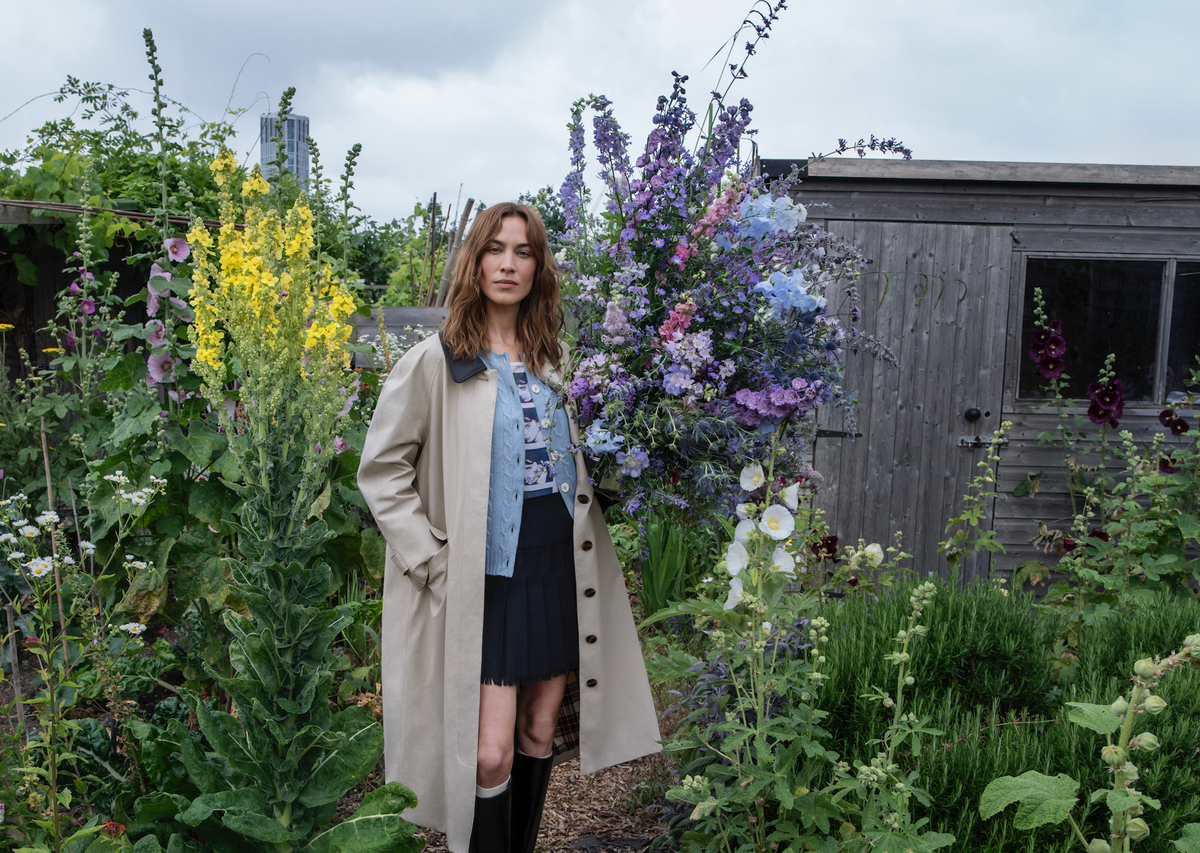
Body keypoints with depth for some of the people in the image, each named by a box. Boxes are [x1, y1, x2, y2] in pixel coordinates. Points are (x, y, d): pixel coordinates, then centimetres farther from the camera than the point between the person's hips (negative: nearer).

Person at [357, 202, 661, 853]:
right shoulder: (433, 363, -6)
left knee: (542, 731, 14)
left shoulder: (556, 360, 11)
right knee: (489, 753, -7)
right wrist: (432, 559, -11)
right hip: (484, 580, -5)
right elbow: (382, 469, -5)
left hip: (559, 571, 5)